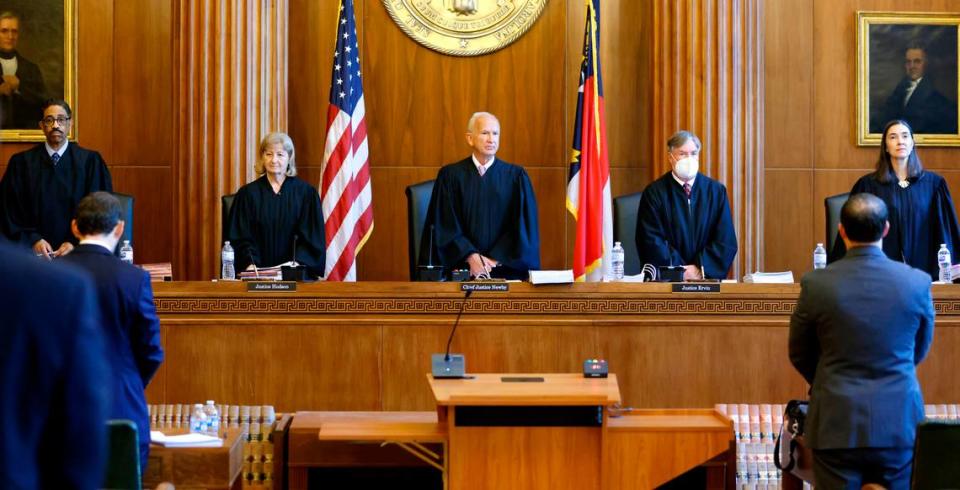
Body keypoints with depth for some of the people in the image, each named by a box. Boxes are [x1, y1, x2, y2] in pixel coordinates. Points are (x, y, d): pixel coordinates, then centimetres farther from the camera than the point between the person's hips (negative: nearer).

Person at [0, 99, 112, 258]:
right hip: (32, 250, 1)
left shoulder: (90, 161, 4)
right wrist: (33, 240, -6)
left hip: (76, 250, -1)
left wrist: (75, 243, -8)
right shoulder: (20, 163, 8)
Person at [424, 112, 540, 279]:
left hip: (505, 266, 0)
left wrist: (495, 261, -8)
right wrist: (471, 256, -11)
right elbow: (445, 226, 3)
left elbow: (522, 227, 3)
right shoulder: (450, 175, 6)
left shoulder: (516, 176, 7)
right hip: (462, 264, 0)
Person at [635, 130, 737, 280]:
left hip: (707, 277, 2)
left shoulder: (717, 191, 8)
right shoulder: (654, 193, 2)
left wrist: (701, 269, -8)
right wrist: (680, 272, -11)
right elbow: (652, 242, -3)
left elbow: (727, 241, 4)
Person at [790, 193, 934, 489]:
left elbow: (799, 355, 5)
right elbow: (920, 350, 11)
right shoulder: (918, 282, -6)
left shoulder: (816, 284, -9)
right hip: (899, 424, 1)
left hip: (837, 424, -1)